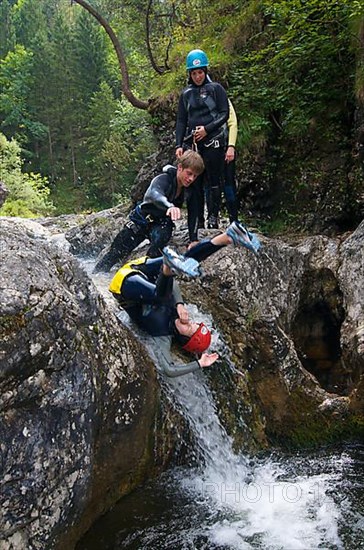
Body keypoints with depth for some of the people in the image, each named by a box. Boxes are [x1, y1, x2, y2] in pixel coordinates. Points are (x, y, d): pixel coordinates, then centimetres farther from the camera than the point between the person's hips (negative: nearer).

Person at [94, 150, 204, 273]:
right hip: (142, 219, -2)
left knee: (159, 239, -33)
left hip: (162, 224, 3)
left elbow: (192, 214, -6)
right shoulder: (163, 179, -28)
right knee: (116, 252, -4)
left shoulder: (190, 189, -11)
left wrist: (193, 240, -16)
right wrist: (169, 206, -72)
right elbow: (154, 194, -50)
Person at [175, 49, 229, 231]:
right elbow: (181, 121, 13)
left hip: (213, 141, -3)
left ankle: (213, 216, 2)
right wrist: (179, 145, 3)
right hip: (192, 143, 4)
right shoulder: (186, 94, 15)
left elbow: (225, 114, -1)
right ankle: (197, 218, 5)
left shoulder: (215, 88, 4)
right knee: (194, 181, 1)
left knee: (213, 180, -5)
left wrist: (207, 129, -14)